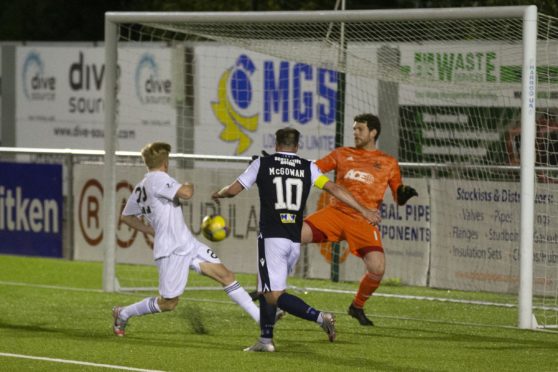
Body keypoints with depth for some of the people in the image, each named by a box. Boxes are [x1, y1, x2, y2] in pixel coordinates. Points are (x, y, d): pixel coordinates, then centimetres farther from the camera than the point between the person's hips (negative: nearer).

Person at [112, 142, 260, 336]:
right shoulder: (158, 179, -15)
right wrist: (189, 185, -5)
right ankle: (123, 313, 21)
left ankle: (260, 317, -1)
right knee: (167, 303, 0)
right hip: (171, 251, -10)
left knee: (225, 275, 1)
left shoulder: (140, 188, 13)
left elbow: (126, 217, 22)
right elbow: (185, 193, -29)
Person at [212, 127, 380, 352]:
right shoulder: (307, 167, 8)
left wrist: (219, 194, 28)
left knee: (274, 295, -8)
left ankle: (319, 317, -24)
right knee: (267, 290, 20)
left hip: (272, 238, -5)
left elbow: (233, 190, 6)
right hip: (295, 241, 5)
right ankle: (266, 340, 20)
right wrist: (364, 211, 2)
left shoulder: (263, 164, 3)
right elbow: (333, 188, 1)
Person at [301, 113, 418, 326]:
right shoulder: (342, 155, 16)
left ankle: (358, 306, 12)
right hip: (336, 212, 1)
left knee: (377, 269, -19)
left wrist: (405, 193, -11)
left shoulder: (388, 163, 12)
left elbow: (398, 198, 13)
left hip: (364, 221, -1)